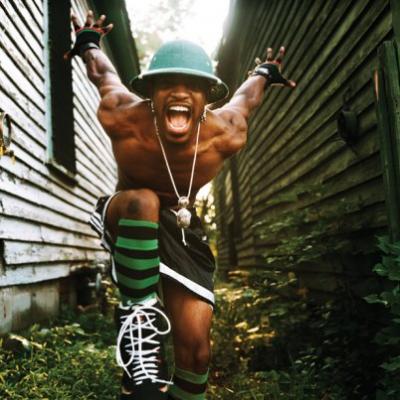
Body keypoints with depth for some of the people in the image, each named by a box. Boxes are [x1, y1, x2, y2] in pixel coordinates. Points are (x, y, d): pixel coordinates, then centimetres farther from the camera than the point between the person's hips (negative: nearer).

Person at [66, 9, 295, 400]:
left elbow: (245, 96, 1)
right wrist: (88, 45, 18)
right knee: (143, 201, -40)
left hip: (180, 228, 2)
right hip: (126, 220, -1)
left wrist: (264, 73, 23)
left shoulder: (226, 134, -23)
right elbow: (103, 72, -4)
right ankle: (139, 315, -26)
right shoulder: (123, 117, -27)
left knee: (195, 348, -7)